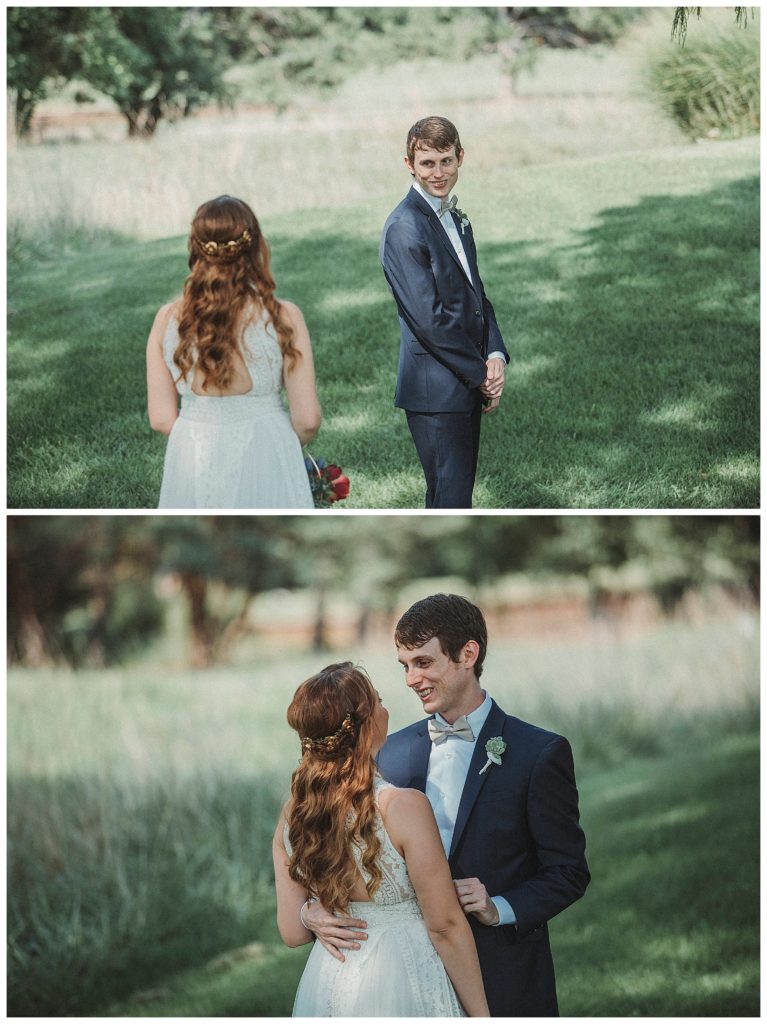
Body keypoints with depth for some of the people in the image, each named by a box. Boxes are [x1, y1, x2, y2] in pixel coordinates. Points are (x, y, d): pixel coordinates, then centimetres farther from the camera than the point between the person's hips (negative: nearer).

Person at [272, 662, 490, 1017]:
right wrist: (480, 1016, -7)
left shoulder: (292, 815, -3)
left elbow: (293, 932, 1)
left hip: (326, 985, 5)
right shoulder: (403, 806, -20)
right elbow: (445, 926, -15)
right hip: (401, 985, -5)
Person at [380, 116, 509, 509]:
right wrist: (481, 375, -12)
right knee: (450, 501, -8)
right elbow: (430, 319, -18)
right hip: (436, 391, -9)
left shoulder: (457, 219, 14)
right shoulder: (404, 228, -15)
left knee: (456, 491, 15)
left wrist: (495, 356, -1)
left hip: (466, 387, 9)